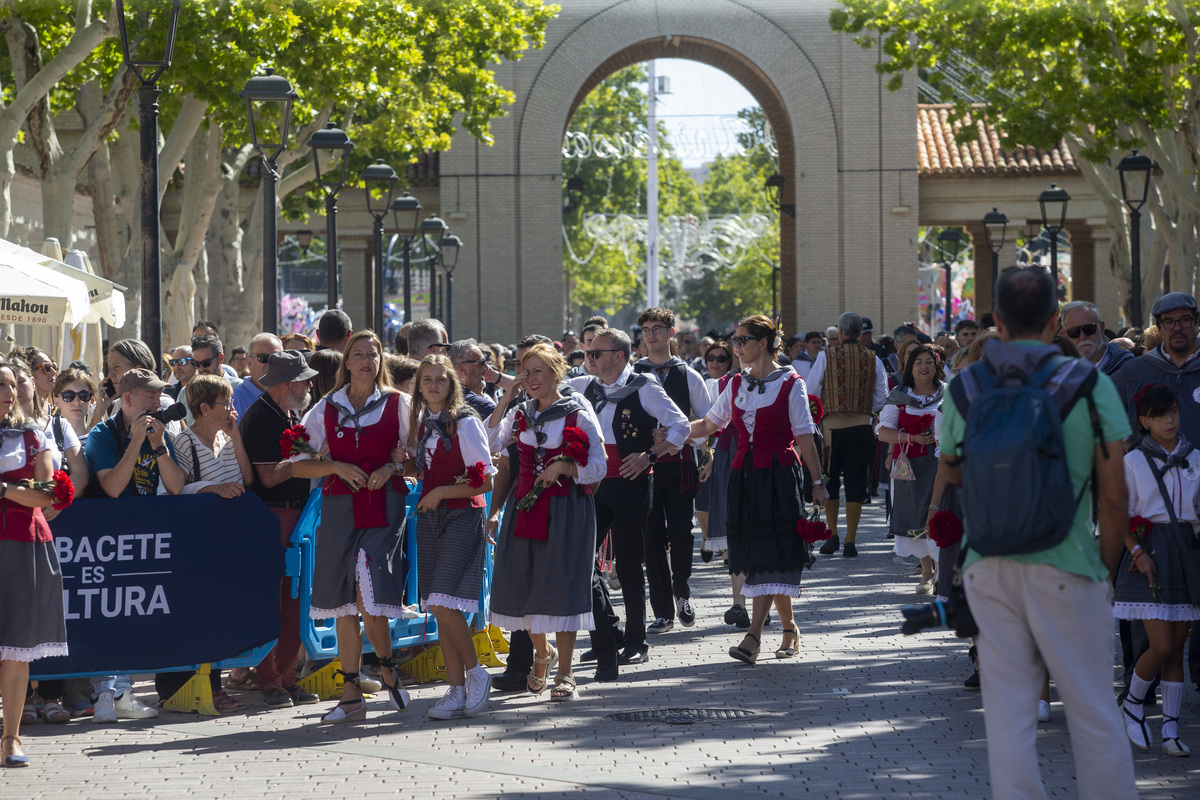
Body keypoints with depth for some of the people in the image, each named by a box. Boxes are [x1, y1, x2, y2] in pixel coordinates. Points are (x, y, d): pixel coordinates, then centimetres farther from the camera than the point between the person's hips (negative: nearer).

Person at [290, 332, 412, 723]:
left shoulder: (397, 404, 5)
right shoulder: (327, 408, 9)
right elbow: (298, 464, 8)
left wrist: (392, 467, -9)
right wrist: (338, 467, -7)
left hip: (383, 506, -3)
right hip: (339, 508, 3)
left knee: (368, 595, -16)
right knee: (344, 602, 4)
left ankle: (387, 667, 10)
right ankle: (352, 695, 10)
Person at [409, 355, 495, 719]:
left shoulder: (465, 423, -8)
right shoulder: (422, 424, 13)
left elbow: (485, 481, -11)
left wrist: (441, 493, -12)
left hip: (462, 516, -7)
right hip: (429, 519, 7)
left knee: (444, 601, -18)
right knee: (438, 609, 3)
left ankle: (475, 673, -2)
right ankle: (457, 690, 7)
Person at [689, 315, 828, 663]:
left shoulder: (790, 385, -2)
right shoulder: (736, 385, 13)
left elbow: (804, 438, -2)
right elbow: (710, 424, 20)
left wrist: (818, 481, -3)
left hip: (779, 476, -5)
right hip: (744, 475, 5)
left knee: (771, 554, -11)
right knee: (755, 554, 3)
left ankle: (754, 635, -16)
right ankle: (789, 628, 15)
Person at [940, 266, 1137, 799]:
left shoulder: (965, 386, 4)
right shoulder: (1090, 384, -4)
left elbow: (952, 470, 19)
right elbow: (1114, 496, -5)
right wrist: (1106, 566, 6)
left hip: (987, 567, 3)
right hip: (1063, 565, -3)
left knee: (1008, 711, 7)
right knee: (1092, 714, 5)